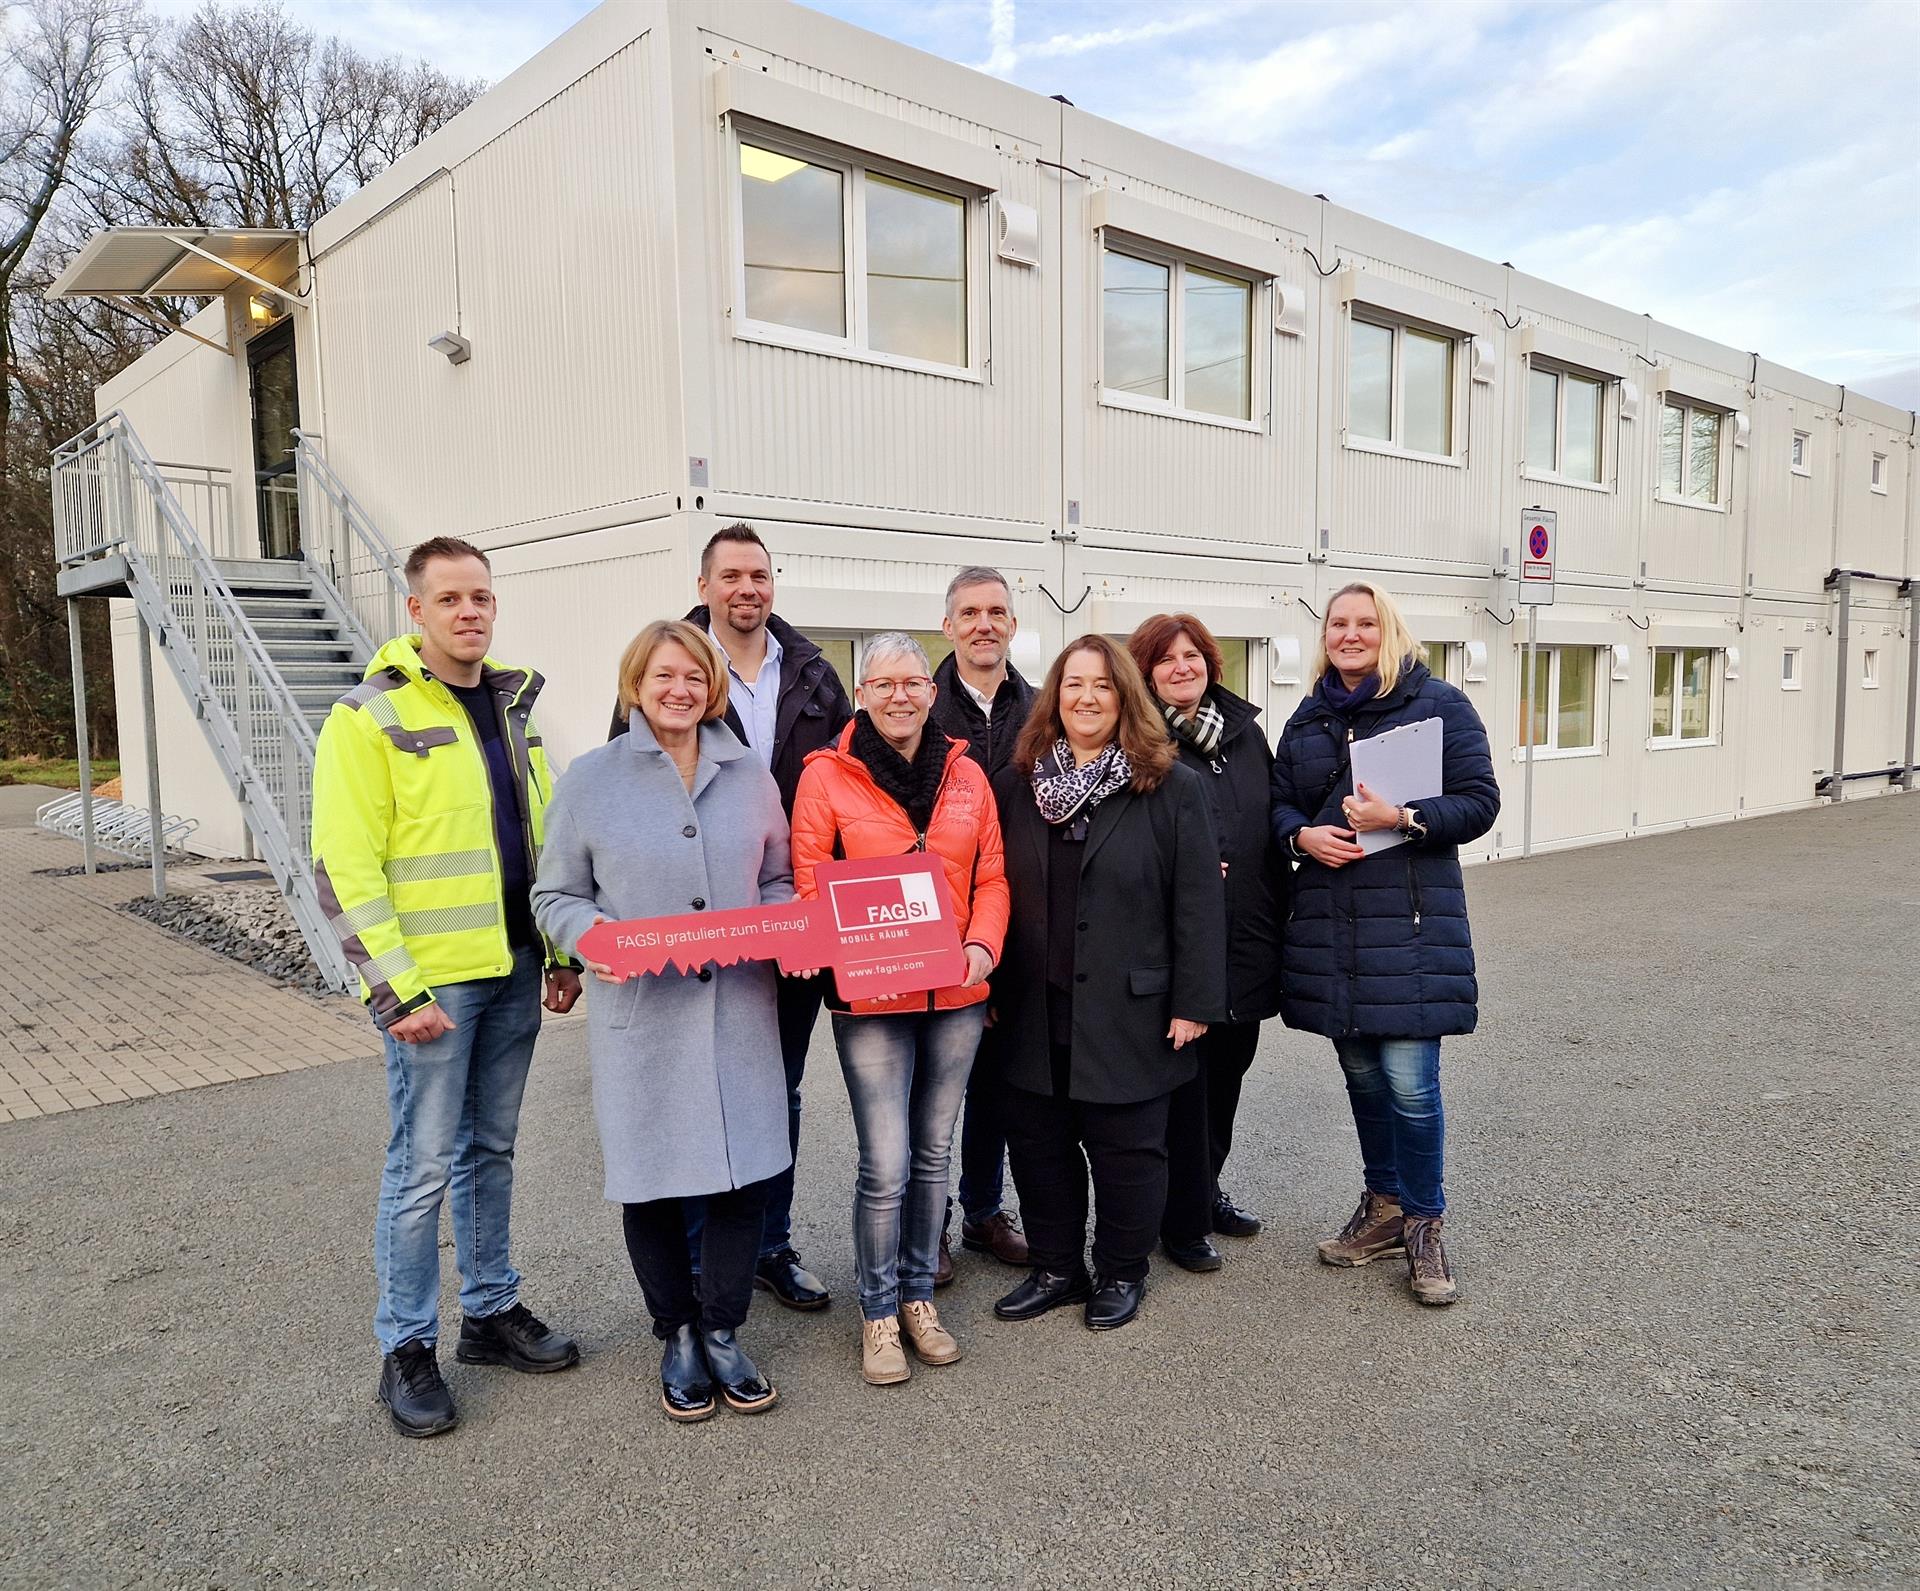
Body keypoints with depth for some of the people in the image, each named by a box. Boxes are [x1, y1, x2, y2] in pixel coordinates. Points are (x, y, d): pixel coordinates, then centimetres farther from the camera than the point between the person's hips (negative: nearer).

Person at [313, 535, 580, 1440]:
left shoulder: (511, 705, 11)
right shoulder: (369, 717, -9)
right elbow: (345, 871, -13)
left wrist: (561, 951, 13)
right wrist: (395, 989, -17)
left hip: (513, 970, 6)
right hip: (430, 981, -6)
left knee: (491, 1150, 16)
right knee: (424, 1165, 2)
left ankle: (491, 1313, 31)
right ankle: (406, 1349, 20)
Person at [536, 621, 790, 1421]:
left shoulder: (750, 777, 9)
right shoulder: (591, 778, 1)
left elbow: (778, 882, 16)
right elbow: (556, 895, 4)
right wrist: (593, 939, -16)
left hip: (739, 1009, 2)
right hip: (640, 1014, -2)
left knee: (747, 1170, 4)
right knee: (651, 1178, 8)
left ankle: (722, 1331, 27)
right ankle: (676, 1334, 31)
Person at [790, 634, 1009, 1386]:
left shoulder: (966, 775, 7)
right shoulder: (827, 775, -4)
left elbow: (991, 879, 8)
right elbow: (809, 886, -5)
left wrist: (982, 946, -9)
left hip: (956, 995, 4)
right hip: (870, 999, -4)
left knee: (933, 1154, 15)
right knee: (887, 1165, -2)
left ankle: (918, 1295, 34)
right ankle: (878, 1310, 21)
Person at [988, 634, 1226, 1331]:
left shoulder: (1172, 788, -5)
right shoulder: (1017, 783, 6)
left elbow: (1197, 902, -7)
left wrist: (1194, 1003, -10)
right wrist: (991, 989, 6)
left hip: (1129, 1009, -4)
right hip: (1035, 1009, 4)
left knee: (1125, 1147, 8)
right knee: (1038, 1143, 13)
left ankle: (1120, 1273, 30)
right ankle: (1056, 1269, 32)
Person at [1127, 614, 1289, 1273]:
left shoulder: (1244, 731, 11)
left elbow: (1272, 823, 15)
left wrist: (1280, 908, 12)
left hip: (1247, 940, 6)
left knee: (1227, 1069, 17)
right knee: (1183, 1079, 3)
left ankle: (1205, 1189, 35)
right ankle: (1183, 1221, 17)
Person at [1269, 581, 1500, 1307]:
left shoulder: (1438, 704, -1)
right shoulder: (1308, 718, 12)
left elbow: (1479, 802, -5)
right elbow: (1279, 803, 15)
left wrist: (1401, 818, -20)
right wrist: (1301, 835, -7)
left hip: (1411, 921, -4)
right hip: (1328, 921, 4)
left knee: (1409, 1079, -6)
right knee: (1360, 1073, 13)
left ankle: (1424, 1223, 16)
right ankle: (1384, 1207, 31)